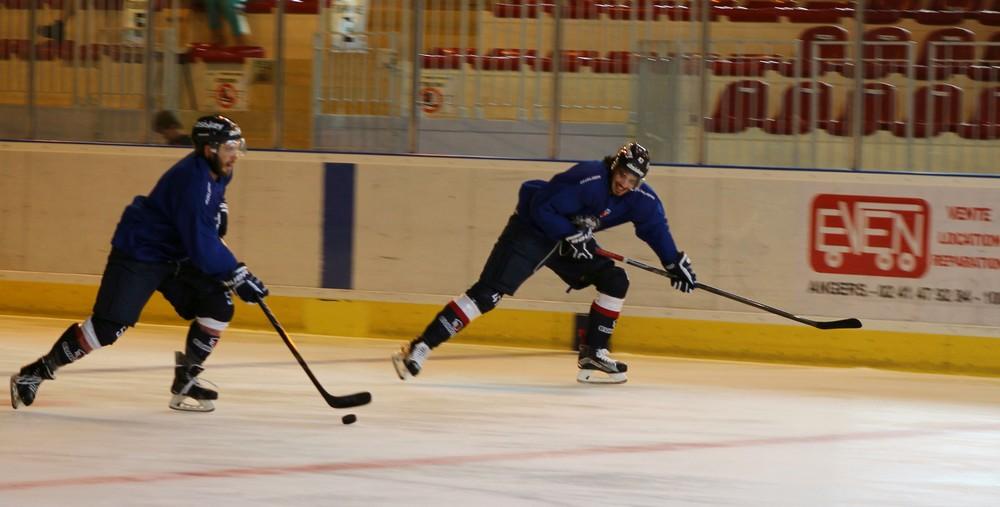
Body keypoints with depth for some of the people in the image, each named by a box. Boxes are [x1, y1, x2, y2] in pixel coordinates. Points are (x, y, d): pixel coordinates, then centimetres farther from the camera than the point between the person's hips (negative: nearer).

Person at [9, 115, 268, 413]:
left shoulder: (219, 173, 0)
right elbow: (201, 246, -33)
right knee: (108, 326, -15)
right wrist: (237, 276, -30)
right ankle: (35, 374, -2)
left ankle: (185, 380, 9)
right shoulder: (192, 180, -30)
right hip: (138, 252, -9)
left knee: (218, 307, -4)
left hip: (176, 257, 9)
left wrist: (217, 213, 16)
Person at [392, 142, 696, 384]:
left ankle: (592, 355, 7)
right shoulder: (587, 179, -30)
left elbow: (656, 227, 10)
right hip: (532, 229, -8)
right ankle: (420, 348, -23)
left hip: (574, 239, 8)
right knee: (489, 292, -19)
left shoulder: (641, 200, -8)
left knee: (615, 280, -2)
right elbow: (542, 208, -27)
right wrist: (571, 236, -30)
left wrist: (675, 263, 10)